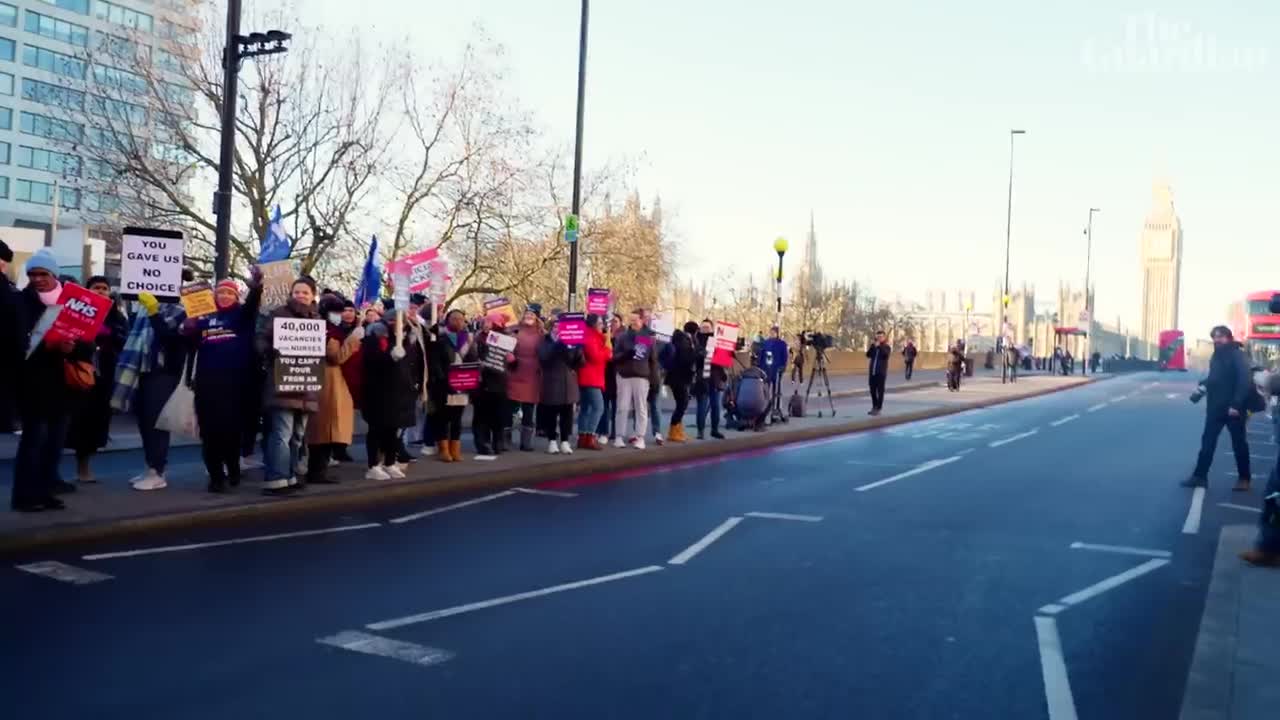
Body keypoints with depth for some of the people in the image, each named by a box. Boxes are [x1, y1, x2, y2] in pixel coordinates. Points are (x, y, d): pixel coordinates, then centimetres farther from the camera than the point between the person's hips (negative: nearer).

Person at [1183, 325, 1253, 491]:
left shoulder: (1237, 355, -14)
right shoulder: (1217, 355, 11)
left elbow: (1245, 381, -20)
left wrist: (1236, 404, -26)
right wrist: (1204, 384, 2)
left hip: (1233, 407, -7)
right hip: (1216, 407, 7)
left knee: (1239, 444, 6)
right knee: (1207, 442, 6)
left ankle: (1243, 478, 17)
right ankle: (1200, 476, 9)